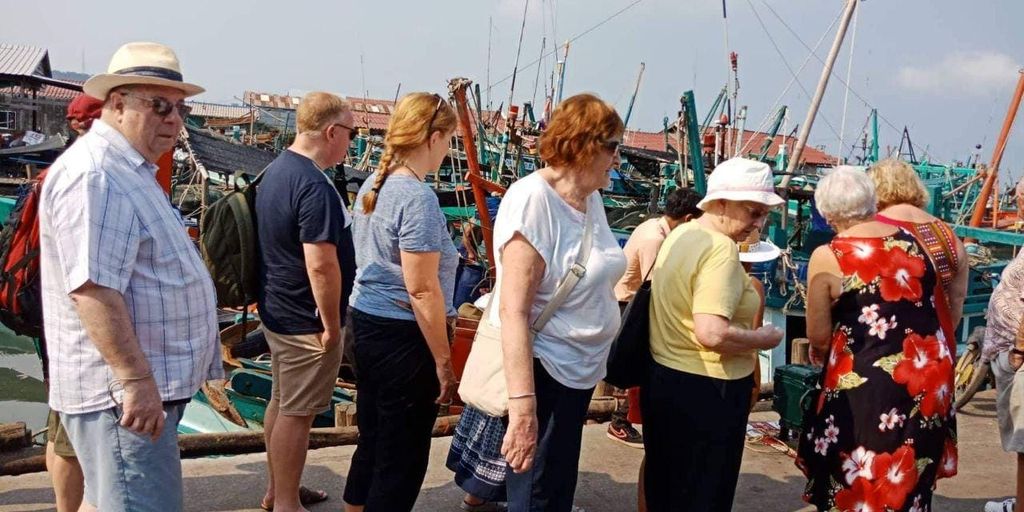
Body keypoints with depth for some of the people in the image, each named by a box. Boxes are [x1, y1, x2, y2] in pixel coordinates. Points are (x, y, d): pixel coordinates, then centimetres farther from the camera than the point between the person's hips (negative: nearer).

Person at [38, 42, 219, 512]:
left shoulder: (130, 171, 17)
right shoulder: (93, 173, -17)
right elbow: (93, 289, -26)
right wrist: (136, 380, -26)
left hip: (146, 385, 11)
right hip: (125, 392, -11)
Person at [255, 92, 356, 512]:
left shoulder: (277, 170, 8)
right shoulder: (315, 186, -25)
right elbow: (321, 265, -28)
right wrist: (332, 325, -17)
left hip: (277, 310, 10)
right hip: (306, 320, -10)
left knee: (282, 402, 20)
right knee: (297, 413, 2)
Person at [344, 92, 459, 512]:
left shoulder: (372, 186, 8)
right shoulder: (418, 198, -20)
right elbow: (421, 289, -22)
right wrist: (443, 360, -17)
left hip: (365, 323, 9)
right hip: (403, 336, -9)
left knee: (371, 443, 21)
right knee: (401, 461, 4)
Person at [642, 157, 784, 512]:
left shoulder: (680, 234, 8)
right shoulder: (721, 249, -21)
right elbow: (712, 333, -30)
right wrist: (763, 339, -14)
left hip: (662, 377, 9)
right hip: (706, 390, -9)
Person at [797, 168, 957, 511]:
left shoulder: (827, 258, -10)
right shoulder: (911, 240, 5)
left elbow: (818, 335, -8)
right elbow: (933, 306, 15)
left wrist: (822, 352, 14)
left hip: (869, 384, -5)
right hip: (932, 374, 6)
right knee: (910, 484, 21)